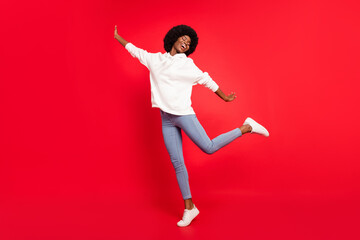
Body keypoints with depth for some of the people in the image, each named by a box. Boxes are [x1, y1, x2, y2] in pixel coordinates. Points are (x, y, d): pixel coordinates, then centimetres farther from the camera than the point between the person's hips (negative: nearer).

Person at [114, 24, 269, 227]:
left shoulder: (187, 64, 3)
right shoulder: (155, 59, 13)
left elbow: (206, 80, 12)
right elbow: (135, 50, 28)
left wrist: (224, 97, 19)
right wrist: (118, 37, 40)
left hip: (183, 114, -3)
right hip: (166, 119, 4)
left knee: (209, 147, -13)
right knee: (177, 163, 2)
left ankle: (247, 127, 9)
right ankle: (189, 207, 11)